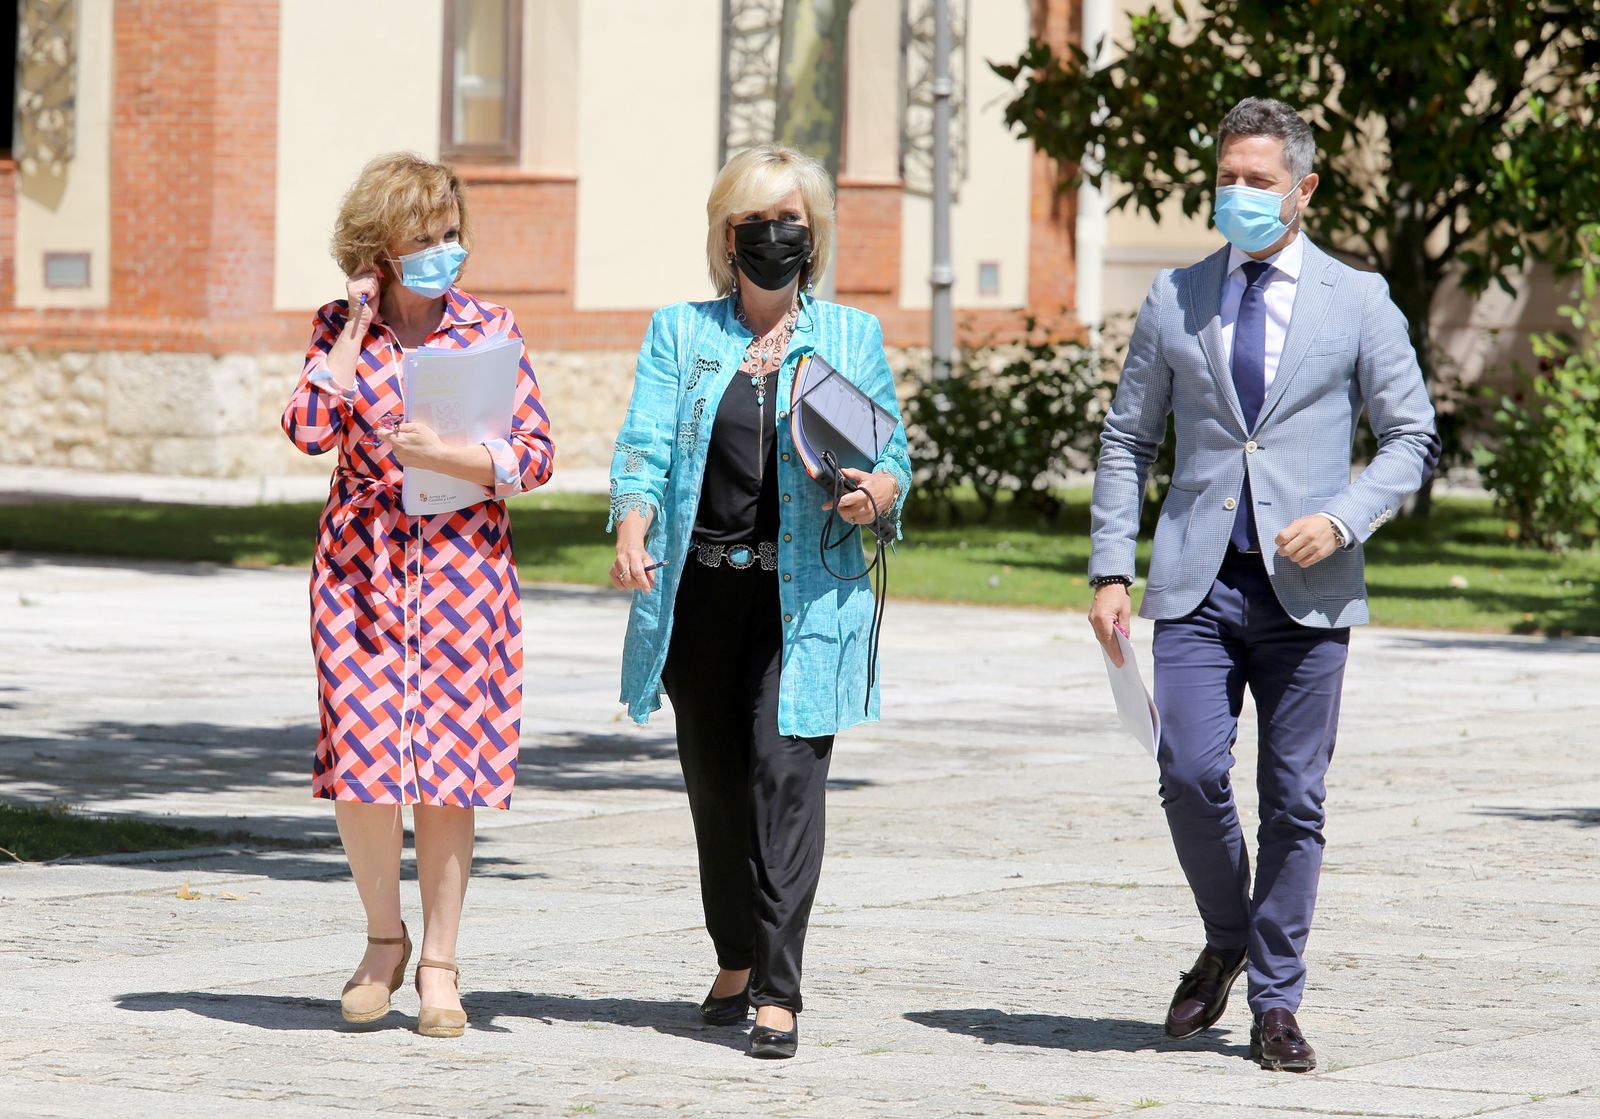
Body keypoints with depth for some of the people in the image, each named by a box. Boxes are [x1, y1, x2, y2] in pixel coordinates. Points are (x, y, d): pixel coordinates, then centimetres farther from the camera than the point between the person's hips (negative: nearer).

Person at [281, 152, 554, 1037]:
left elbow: (536, 454, 0)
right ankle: (384, 938, 15)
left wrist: (448, 455, -16)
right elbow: (308, 432, -10)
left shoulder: (488, 329, 3)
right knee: (361, 761, -8)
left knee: (449, 768, 0)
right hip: (359, 563, 0)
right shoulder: (339, 328, 4)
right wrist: (357, 328, -9)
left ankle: (438, 964, 11)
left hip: (463, 564, 0)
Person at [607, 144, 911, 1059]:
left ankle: (778, 994, -15)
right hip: (702, 588, 2)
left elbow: (894, 459, 11)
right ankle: (737, 959, 28)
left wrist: (879, 492, -13)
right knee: (715, 777, 8)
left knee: (786, 771, -13)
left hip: (802, 594, -2)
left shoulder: (853, 336, 10)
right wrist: (632, 535, -18)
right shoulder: (679, 332, 11)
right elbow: (645, 446, 0)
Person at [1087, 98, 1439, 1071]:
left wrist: (1342, 519, -11)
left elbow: (1413, 439, 6)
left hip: (1306, 589, -1)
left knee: (1295, 799, 0)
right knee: (1191, 773, -13)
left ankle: (1276, 1004, 11)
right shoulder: (1174, 299, 10)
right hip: (1197, 583, 1)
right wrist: (1112, 569, 4)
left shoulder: (1358, 302, 6)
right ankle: (1225, 944, 14)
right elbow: (1128, 440, 13)